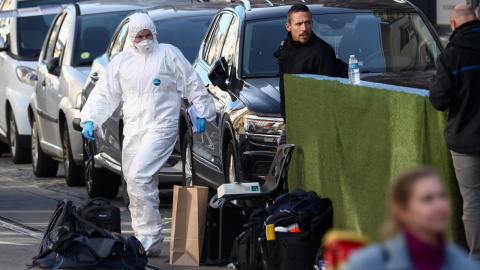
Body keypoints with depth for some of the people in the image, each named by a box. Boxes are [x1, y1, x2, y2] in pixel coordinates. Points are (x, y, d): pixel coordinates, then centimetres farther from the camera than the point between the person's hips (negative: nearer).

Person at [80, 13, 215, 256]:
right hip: (132, 131, 6)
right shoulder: (121, 61, 13)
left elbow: (193, 84, 7)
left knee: (139, 176, -21)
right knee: (134, 182, 8)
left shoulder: (169, 54, 1)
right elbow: (103, 93, 13)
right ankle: (143, 239, 17)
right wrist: (90, 120, 1)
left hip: (160, 127, -6)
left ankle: (149, 239, -19)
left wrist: (202, 113, 5)